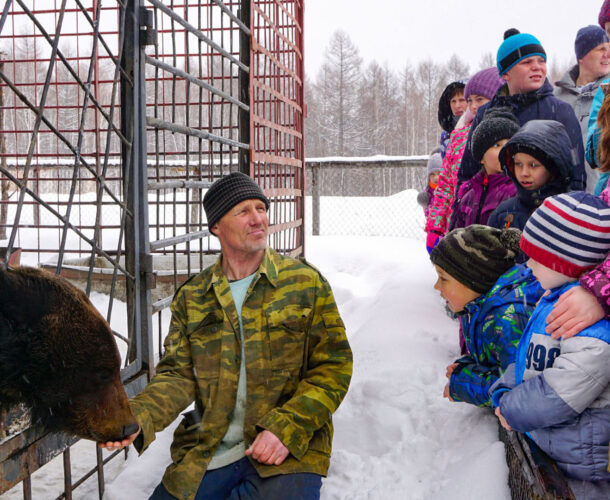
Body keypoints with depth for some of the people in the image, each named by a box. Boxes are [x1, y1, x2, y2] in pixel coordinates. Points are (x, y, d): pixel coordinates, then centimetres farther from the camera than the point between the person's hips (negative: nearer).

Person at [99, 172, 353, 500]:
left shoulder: (307, 284, 0)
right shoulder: (191, 298, 7)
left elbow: (333, 369, -2)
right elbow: (178, 375, 2)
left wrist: (286, 428, -14)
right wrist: (138, 418, -18)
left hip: (288, 452, -2)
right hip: (205, 457, 3)